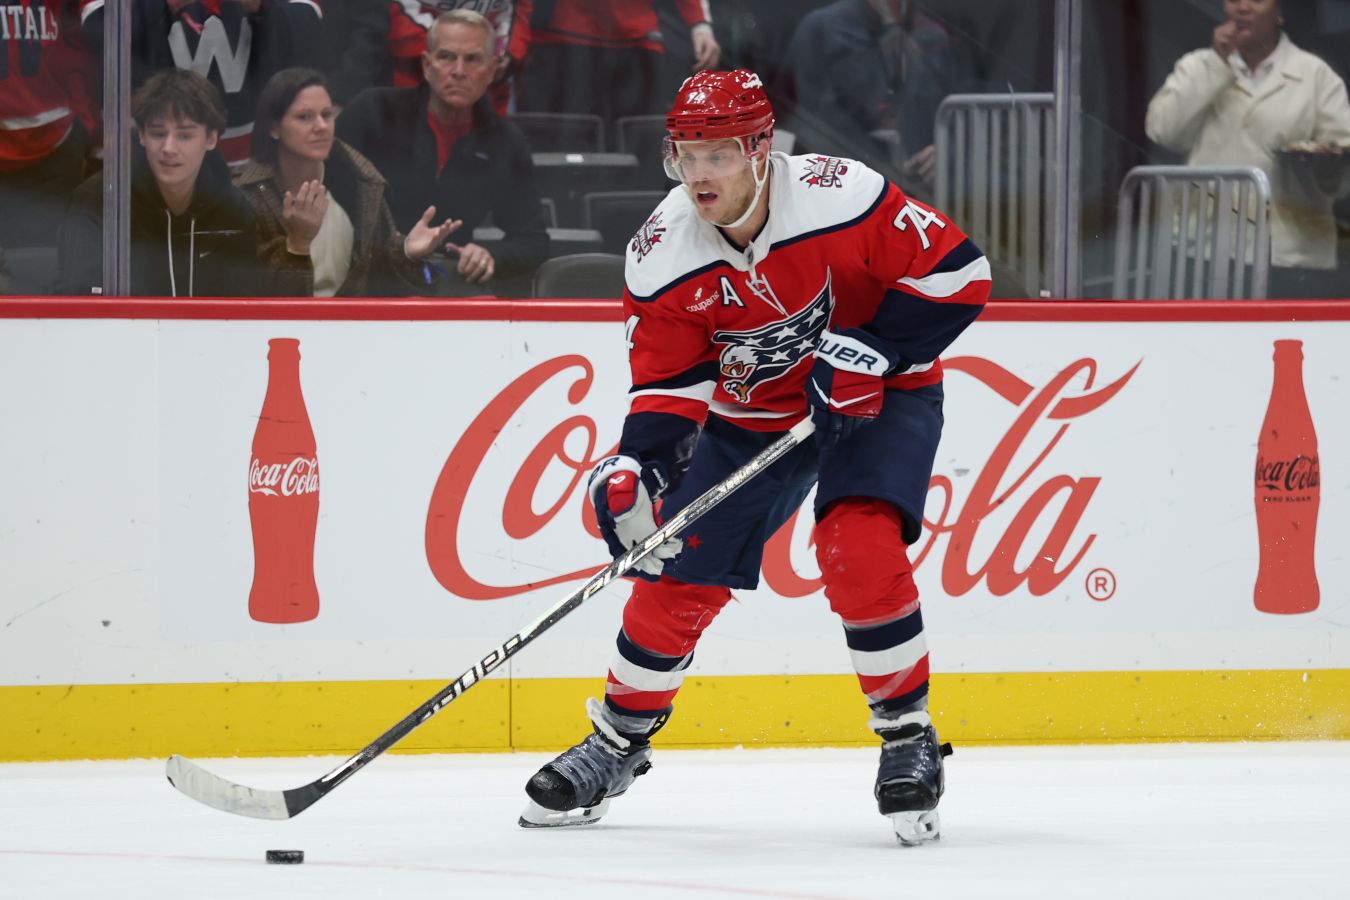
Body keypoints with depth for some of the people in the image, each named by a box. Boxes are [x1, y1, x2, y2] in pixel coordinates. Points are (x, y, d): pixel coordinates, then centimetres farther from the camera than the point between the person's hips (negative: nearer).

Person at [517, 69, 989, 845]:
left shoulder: (842, 198, -28)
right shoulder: (662, 256, -16)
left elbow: (958, 271, -21)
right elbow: (669, 380, -10)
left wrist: (873, 346, -30)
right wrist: (639, 465, -27)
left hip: (877, 395, -4)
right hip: (751, 415, 4)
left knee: (859, 550, -27)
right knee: (678, 575, 2)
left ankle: (909, 739, -10)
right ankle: (619, 742, 24)